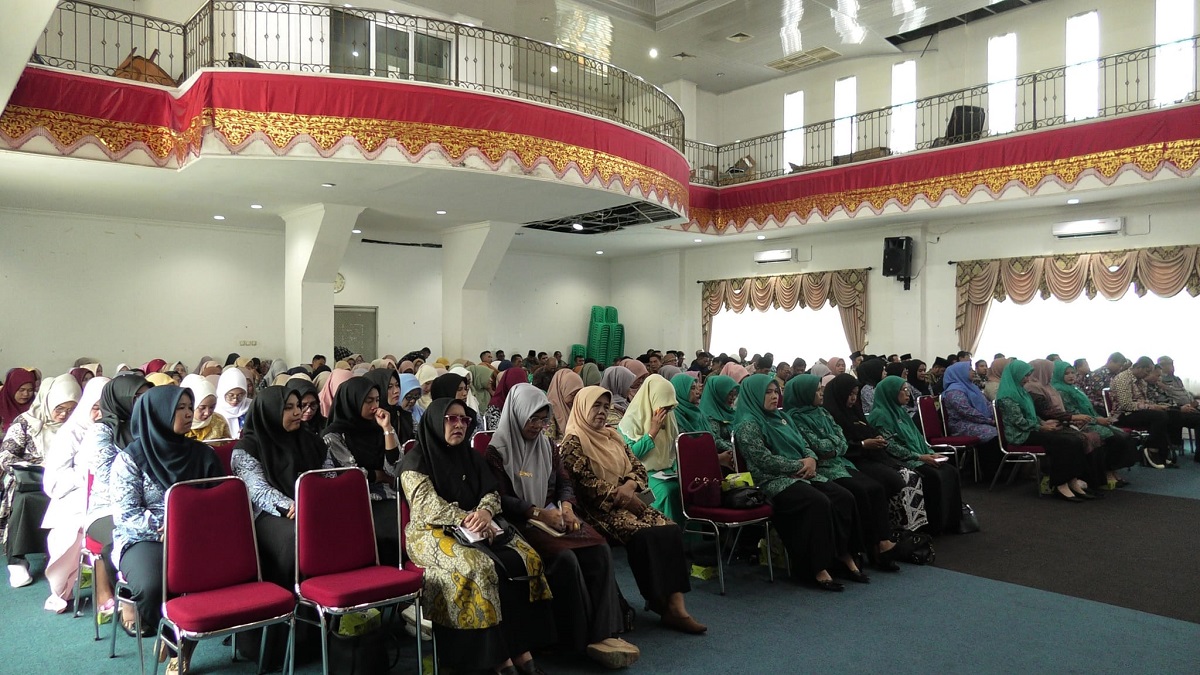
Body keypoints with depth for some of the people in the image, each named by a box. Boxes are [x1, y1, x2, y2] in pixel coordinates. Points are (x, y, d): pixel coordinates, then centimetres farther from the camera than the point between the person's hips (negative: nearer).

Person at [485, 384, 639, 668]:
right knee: (565, 557, -32)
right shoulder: (497, 450, -3)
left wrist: (566, 505, -7)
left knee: (600, 550, -21)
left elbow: (565, 483, 16)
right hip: (521, 523, -6)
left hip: (553, 516, 6)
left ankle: (602, 632, -20)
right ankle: (580, 636, -17)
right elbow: (500, 499, -10)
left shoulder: (547, 445, 15)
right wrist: (538, 513, -20)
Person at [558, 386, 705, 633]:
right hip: (601, 509, -6)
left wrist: (629, 486, -7)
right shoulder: (574, 443, -3)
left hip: (628, 501, 7)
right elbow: (584, 483, -13)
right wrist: (618, 495, -16)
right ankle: (663, 603, -15)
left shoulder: (612, 435, 19)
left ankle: (675, 603, -21)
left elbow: (639, 468, 15)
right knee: (647, 536, -28)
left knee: (672, 530, -18)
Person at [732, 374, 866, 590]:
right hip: (773, 481, -8)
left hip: (800, 474, 8)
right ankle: (819, 570, -24)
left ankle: (846, 558, -6)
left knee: (845, 498, -13)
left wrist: (811, 459, -2)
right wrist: (799, 465, -13)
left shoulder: (780, 417, 19)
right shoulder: (748, 425, -7)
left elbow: (804, 444, 21)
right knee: (820, 503, -31)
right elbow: (765, 460, -16)